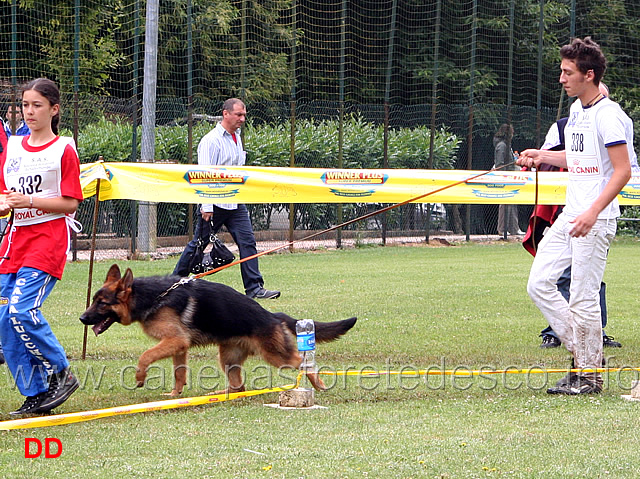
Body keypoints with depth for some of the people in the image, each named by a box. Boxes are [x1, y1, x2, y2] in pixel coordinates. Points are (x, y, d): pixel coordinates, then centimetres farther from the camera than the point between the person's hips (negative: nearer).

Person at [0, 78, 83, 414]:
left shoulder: (63, 150, -3)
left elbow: (70, 202, -6)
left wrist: (28, 201, -17)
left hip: (48, 238, -6)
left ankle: (60, 373, -3)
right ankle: (35, 395, 7)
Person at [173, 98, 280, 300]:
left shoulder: (237, 137, 13)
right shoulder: (211, 141, -12)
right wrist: (206, 207, -20)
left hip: (236, 203, 7)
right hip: (215, 204, -7)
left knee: (248, 241, -4)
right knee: (199, 244, 2)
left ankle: (255, 287, -5)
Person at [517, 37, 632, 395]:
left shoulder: (608, 115, -15)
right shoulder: (576, 111, 13)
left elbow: (623, 170, -19)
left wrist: (593, 213, -26)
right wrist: (543, 157, 14)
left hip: (596, 221, -9)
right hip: (570, 215, 10)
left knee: (583, 298, -5)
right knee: (539, 284, 7)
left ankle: (589, 375, 7)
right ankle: (584, 354, 16)